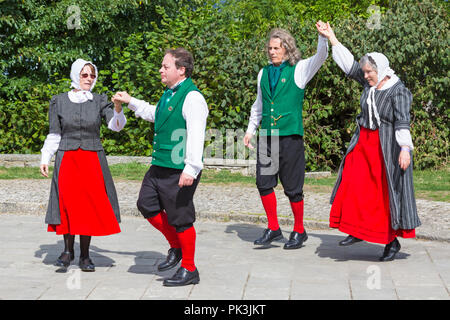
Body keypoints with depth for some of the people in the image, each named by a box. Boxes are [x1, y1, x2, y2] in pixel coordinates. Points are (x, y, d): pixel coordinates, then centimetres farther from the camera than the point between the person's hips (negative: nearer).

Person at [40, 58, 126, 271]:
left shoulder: (100, 101, 5)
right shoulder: (59, 101, 5)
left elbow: (116, 126, -8)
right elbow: (54, 135, 9)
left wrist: (118, 109, -27)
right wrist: (45, 159, 2)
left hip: (93, 159, 1)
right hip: (66, 158, 0)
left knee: (90, 205, -1)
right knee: (68, 203, -12)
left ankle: (85, 255, 8)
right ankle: (68, 250, 2)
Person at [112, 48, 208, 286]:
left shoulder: (192, 97, -16)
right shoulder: (169, 94, 14)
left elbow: (196, 135, -24)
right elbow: (155, 114, 35)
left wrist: (191, 169, -29)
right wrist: (130, 102, 36)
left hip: (179, 171, -9)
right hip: (160, 166, 10)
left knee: (180, 218, 0)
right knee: (147, 205, 15)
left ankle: (189, 270, 17)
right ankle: (176, 247, 32)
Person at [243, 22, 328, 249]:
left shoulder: (299, 70, 2)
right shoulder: (264, 73, 15)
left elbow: (321, 57, -15)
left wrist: (323, 37, -32)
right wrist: (251, 129, 23)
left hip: (290, 136, -4)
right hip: (267, 136, 5)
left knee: (292, 187, 0)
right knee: (264, 183, 1)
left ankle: (299, 231, 16)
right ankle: (273, 229, 16)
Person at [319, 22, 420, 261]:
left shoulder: (398, 91, -15)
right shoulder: (369, 83, 4)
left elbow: (402, 121, -22)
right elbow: (349, 64, 12)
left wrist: (405, 148, -31)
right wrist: (332, 39, 13)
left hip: (387, 147, -7)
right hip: (364, 143, 7)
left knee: (388, 192, 1)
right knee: (355, 185, 2)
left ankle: (393, 241, 12)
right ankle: (358, 231, 14)